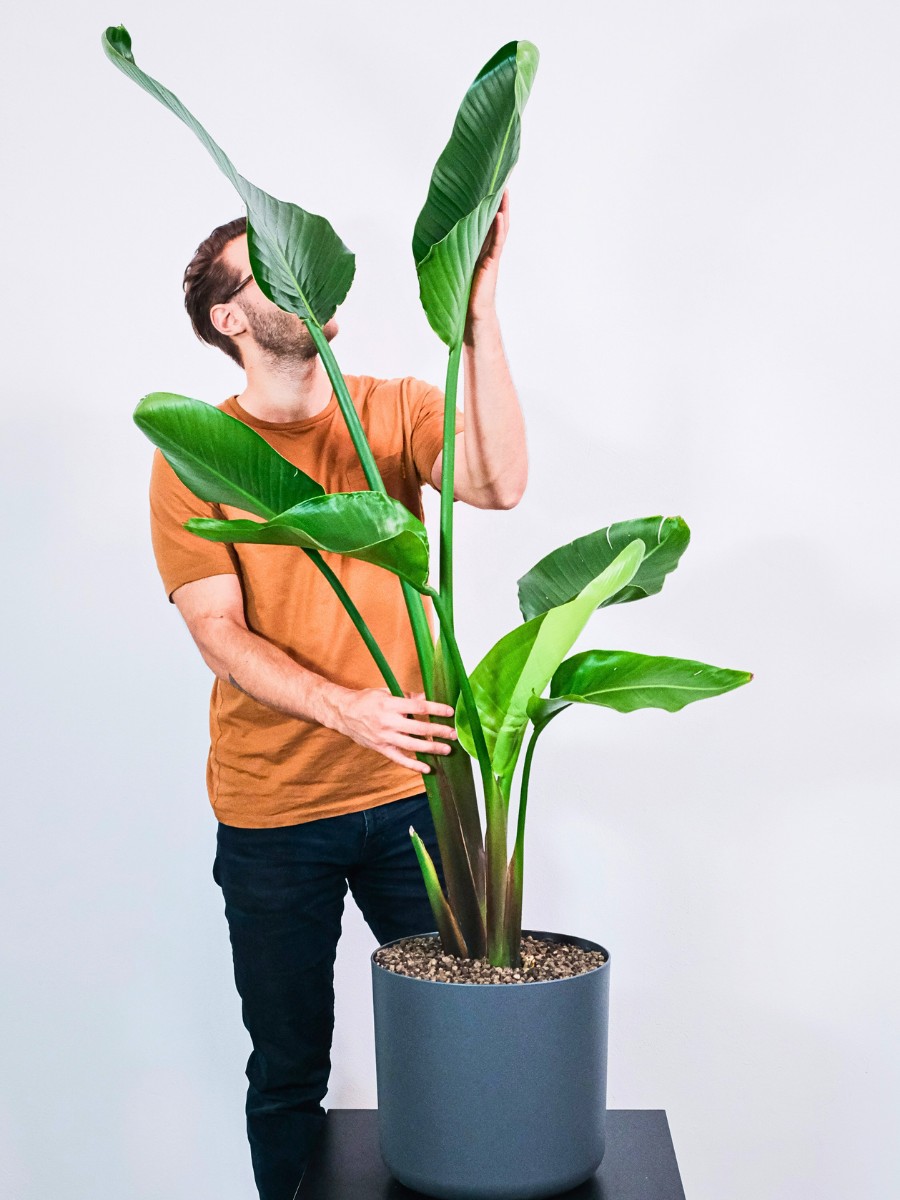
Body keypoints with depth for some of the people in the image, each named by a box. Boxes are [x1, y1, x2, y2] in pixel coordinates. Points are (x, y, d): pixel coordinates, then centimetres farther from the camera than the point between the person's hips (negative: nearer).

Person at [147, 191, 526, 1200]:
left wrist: (479, 311, -24)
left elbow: (499, 484, -18)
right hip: (273, 814, -1)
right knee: (289, 1070, 13)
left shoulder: (396, 409, 1)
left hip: (412, 787, 1)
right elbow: (219, 636, -11)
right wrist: (347, 709, -27)